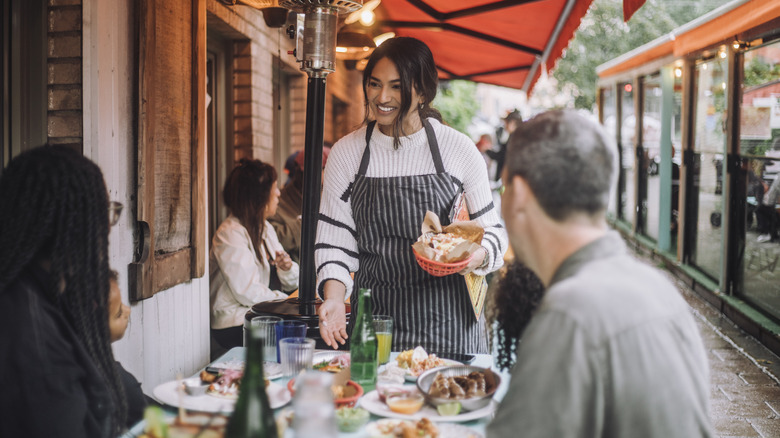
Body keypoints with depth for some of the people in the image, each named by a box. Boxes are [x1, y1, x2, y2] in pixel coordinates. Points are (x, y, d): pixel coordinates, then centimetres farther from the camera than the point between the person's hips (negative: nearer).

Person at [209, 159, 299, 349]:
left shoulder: (266, 228, 16)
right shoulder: (230, 234, -12)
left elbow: (290, 284, 17)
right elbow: (249, 293, -20)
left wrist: (287, 268, -5)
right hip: (237, 328, -8)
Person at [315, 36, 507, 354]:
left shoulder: (458, 149, -2)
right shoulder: (346, 152, 1)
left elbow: (491, 229, 6)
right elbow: (334, 239, 2)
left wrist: (477, 257, -15)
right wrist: (334, 296, -14)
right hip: (374, 314, 1)